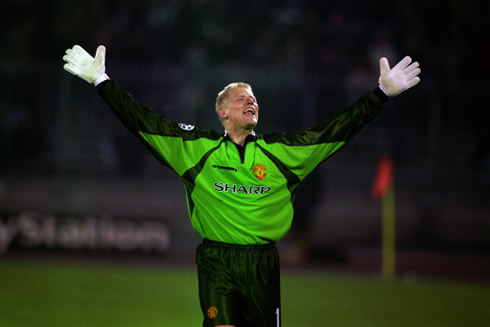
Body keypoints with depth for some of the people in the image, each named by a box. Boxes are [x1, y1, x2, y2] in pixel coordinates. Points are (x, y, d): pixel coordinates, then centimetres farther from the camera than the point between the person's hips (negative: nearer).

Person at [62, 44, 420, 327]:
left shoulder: (281, 151, 7)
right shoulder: (196, 147, 4)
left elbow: (337, 130, 6)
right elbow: (144, 121, 3)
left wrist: (382, 93, 3)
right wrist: (101, 80, 0)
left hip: (262, 263, 2)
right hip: (216, 260, -2)